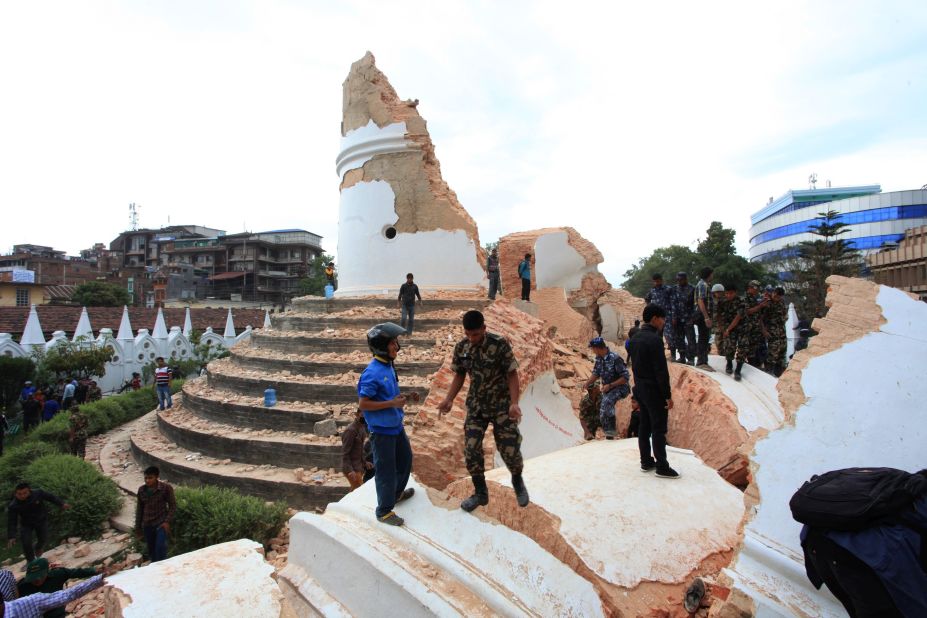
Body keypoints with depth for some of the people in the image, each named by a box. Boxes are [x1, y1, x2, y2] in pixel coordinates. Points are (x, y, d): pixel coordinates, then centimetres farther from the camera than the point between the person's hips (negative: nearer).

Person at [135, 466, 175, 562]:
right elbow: (139, 509, 10)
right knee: (151, 550, 12)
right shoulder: (141, 490, 0)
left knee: (160, 548, -14)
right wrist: (138, 527, 13)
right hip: (147, 525, 4)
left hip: (161, 523, -4)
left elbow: (173, 506, -7)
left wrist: (167, 521, -16)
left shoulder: (166, 488, -13)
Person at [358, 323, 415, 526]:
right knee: (386, 469, 5)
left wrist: (402, 398, 3)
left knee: (405, 458, 24)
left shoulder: (389, 366, 2)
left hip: (396, 424, 9)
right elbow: (363, 404, -24)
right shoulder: (372, 373, -25)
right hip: (381, 430, -9)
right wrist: (392, 404, -25)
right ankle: (384, 511, 23)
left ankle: (397, 493, 47)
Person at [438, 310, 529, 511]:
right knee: (471, 449, 0)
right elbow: (459, 375, 7)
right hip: (476, 406, 4)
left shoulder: (500, 344, -18)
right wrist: (448, 400, -5)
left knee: (509, 448, -1)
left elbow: (512, 374, -13)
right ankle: (480, 493, 21)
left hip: (502, 405, -4)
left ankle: (517, 480, 32)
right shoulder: (461, 348, -5)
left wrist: (514, 403, -24)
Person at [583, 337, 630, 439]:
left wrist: (610, 385, -27)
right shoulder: (598, 358, -2)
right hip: (607, 389, 8)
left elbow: (625, 377, -23)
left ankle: (611, 431, -20)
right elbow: (596, 373, 12)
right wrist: (587, 383, -3)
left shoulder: (615, 358, -25)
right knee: (602, 415, 5)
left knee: (606, 401, -34)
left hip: (620, 388, -8)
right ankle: (609, 437, 23)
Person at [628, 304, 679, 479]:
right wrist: (668, 395, -15)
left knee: (644, 426, 15)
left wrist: (638, 385, 19)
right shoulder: (654, 339, -21)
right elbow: (661, 371, -21)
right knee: (658, 429, 1)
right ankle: (662, 467, 10)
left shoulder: (636, 338, 6)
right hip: (654, 390, -9)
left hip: (640, 388, 9)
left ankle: (646, 461, 24)